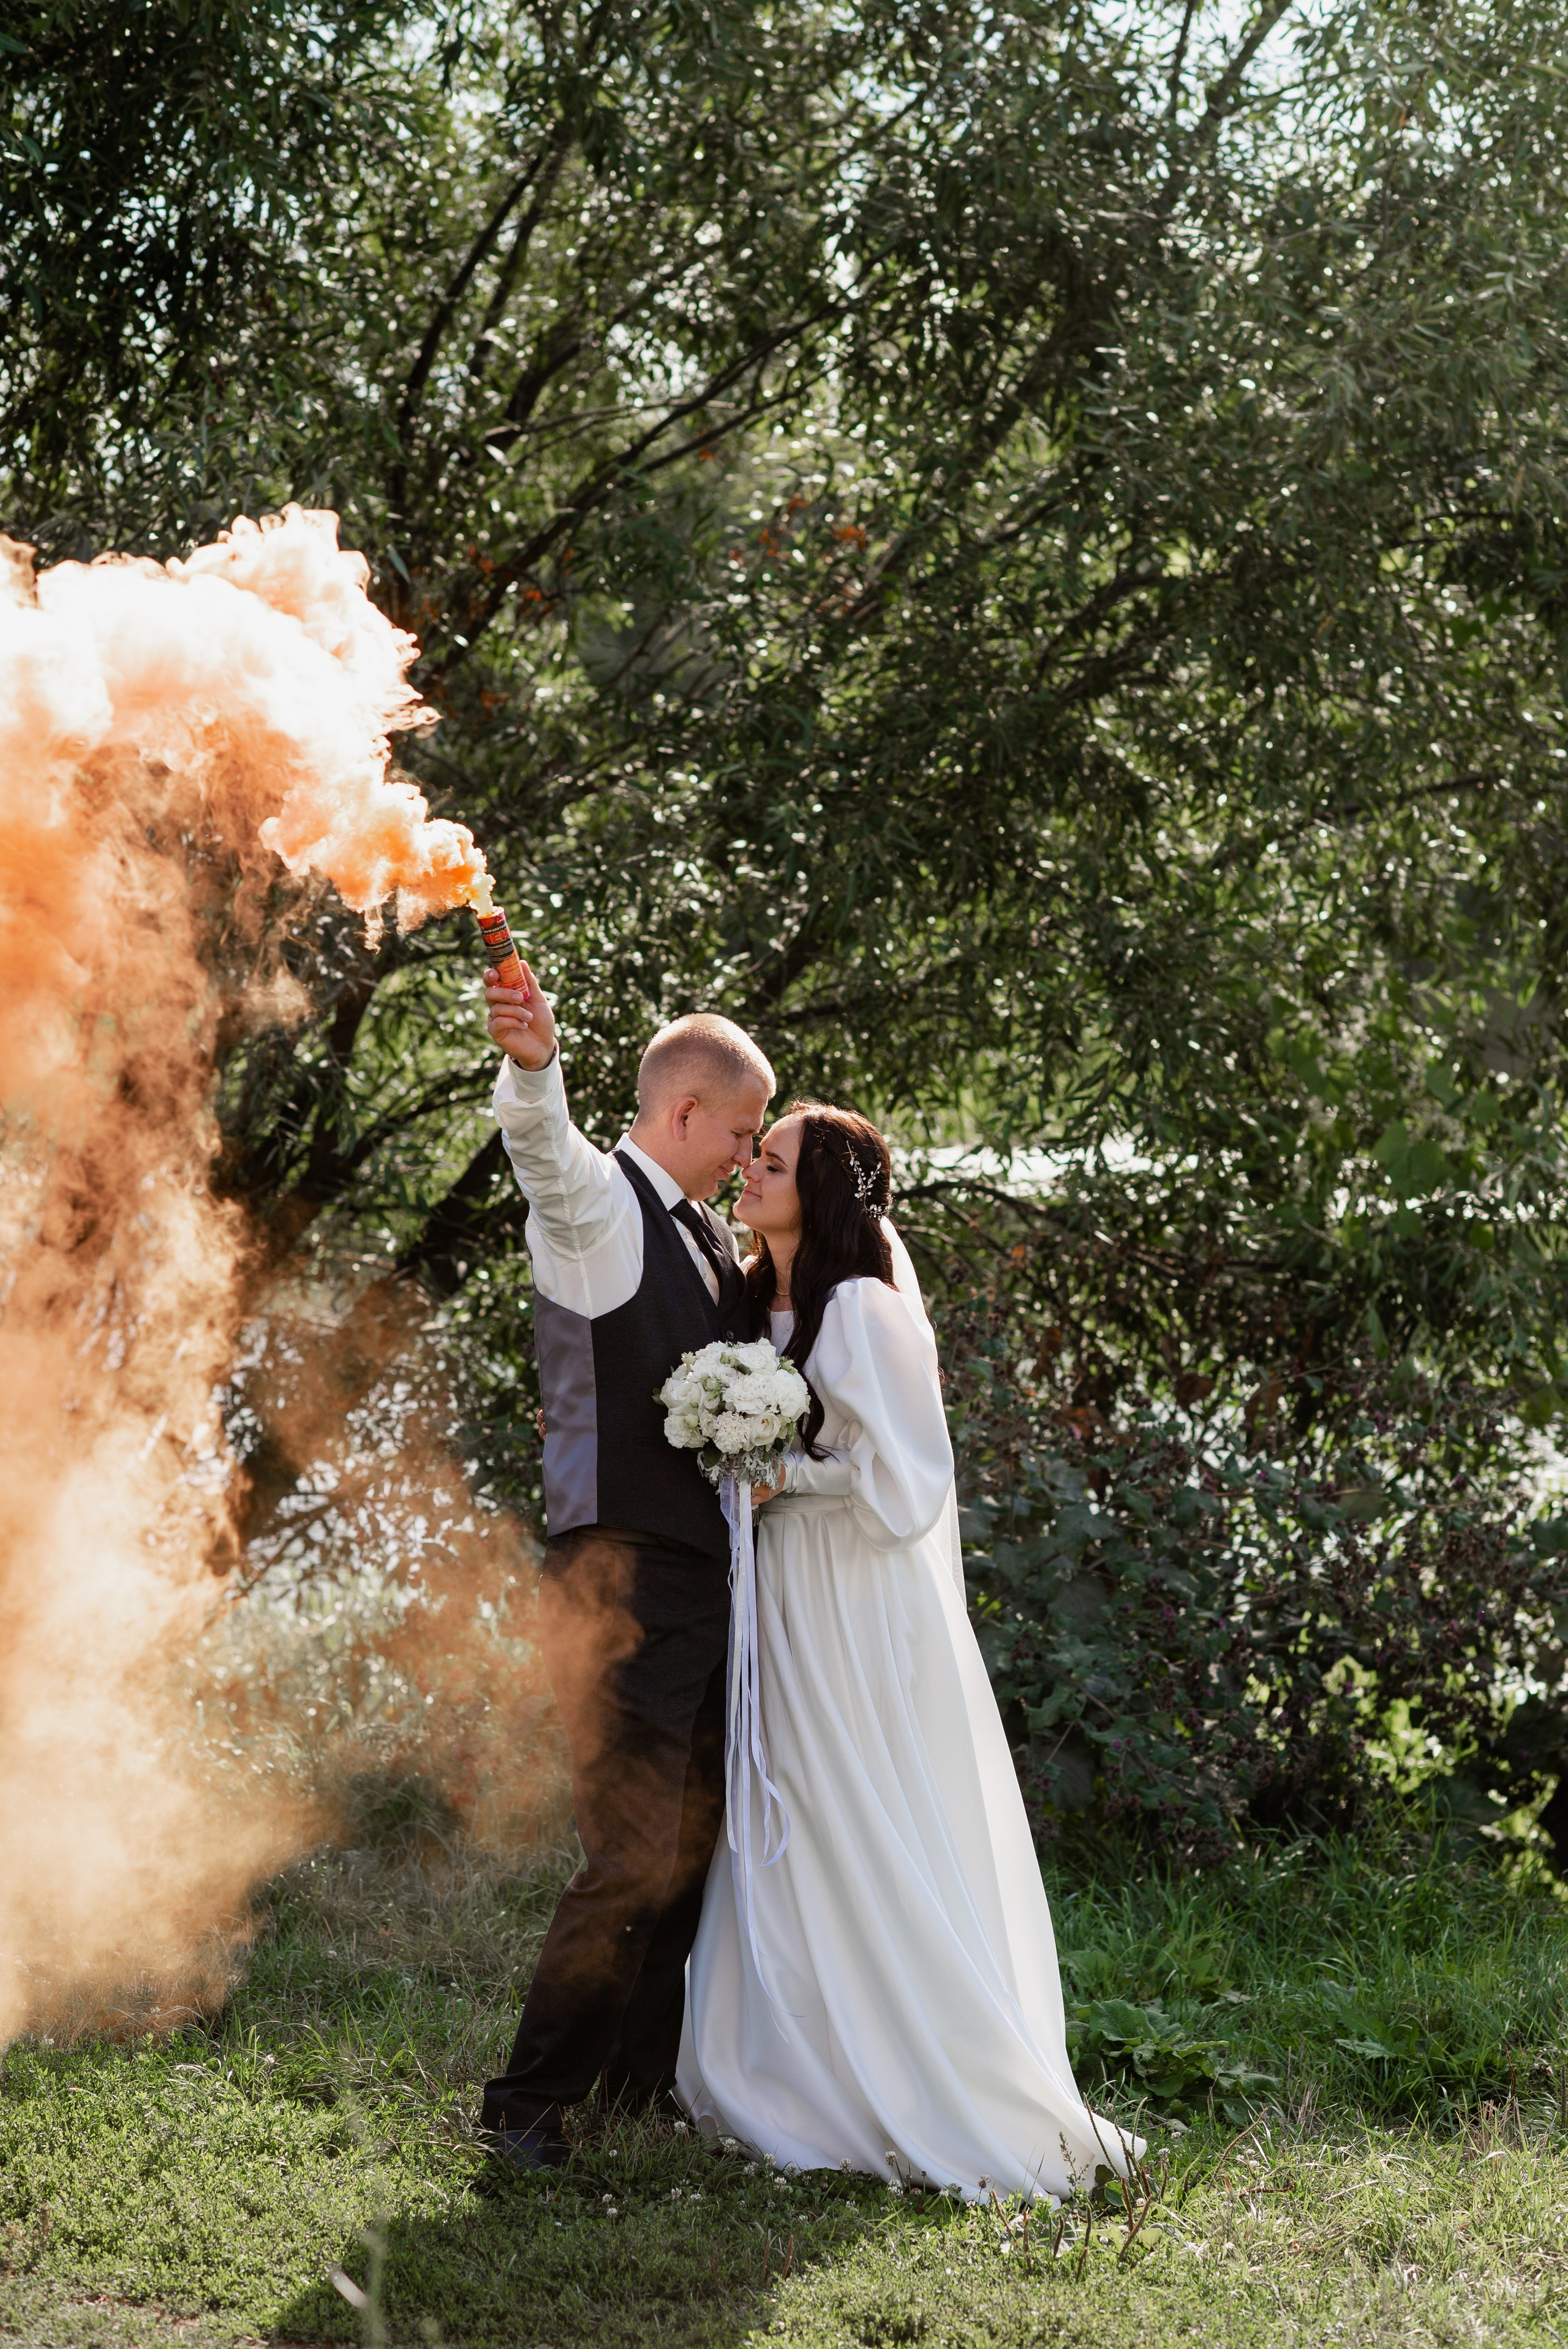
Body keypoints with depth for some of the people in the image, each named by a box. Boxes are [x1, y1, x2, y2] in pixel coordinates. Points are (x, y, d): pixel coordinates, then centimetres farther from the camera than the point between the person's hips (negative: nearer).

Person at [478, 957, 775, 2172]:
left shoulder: (706, 1229, 18)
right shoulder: (596, 1198, -10)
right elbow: (541, 1142, -34)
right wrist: (534, 1063, -55)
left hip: (706, 1575, 9)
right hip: (626, 1579, -9)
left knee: (698, 1839, 17)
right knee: (635, 1857, -10)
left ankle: (648, 2071, 33)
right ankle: (529, 2102, 1)